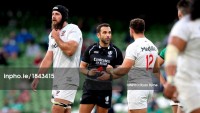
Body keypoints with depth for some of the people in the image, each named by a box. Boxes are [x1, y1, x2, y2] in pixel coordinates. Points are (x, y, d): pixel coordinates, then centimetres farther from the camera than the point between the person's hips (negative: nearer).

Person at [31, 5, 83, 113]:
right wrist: (37, 77, 14)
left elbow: (70, 50, -21)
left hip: (68, 78, -8)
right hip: (57, 78, 8)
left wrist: (57, 38, -7)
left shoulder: (73, 29, -6)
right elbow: (48, 58, 19)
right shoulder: (53, 34, 18)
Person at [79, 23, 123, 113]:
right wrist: (88, 72, -11)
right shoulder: (91, 49, 4)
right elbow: (82, 67, 10)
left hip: (105, 89, 0)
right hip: (89, 87, 0)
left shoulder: (116, 51, 2)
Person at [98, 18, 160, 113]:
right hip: (149, 87, 9)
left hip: (137, 88, -9)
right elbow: (156, 69, 20)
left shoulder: (133, 47, -15)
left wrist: (111, 70, -1)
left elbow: (124, 70, -21)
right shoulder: (153, 46, 9)